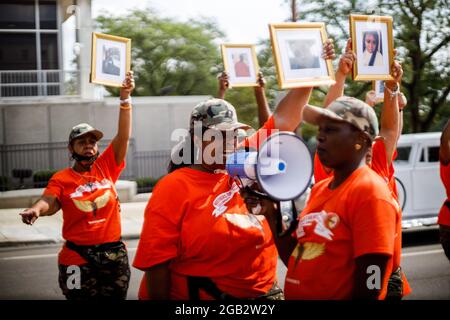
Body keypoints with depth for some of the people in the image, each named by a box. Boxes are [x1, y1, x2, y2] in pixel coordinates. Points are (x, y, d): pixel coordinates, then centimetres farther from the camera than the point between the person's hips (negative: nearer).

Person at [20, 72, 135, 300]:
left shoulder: (106, 167, 4)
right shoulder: (61, 178, -1)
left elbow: (123, 136, -4)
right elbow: (49, 201, -18)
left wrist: (125, 98, -13)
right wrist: (36, 209, -41)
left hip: (114, 253, 2)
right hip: (78, 258, -2)